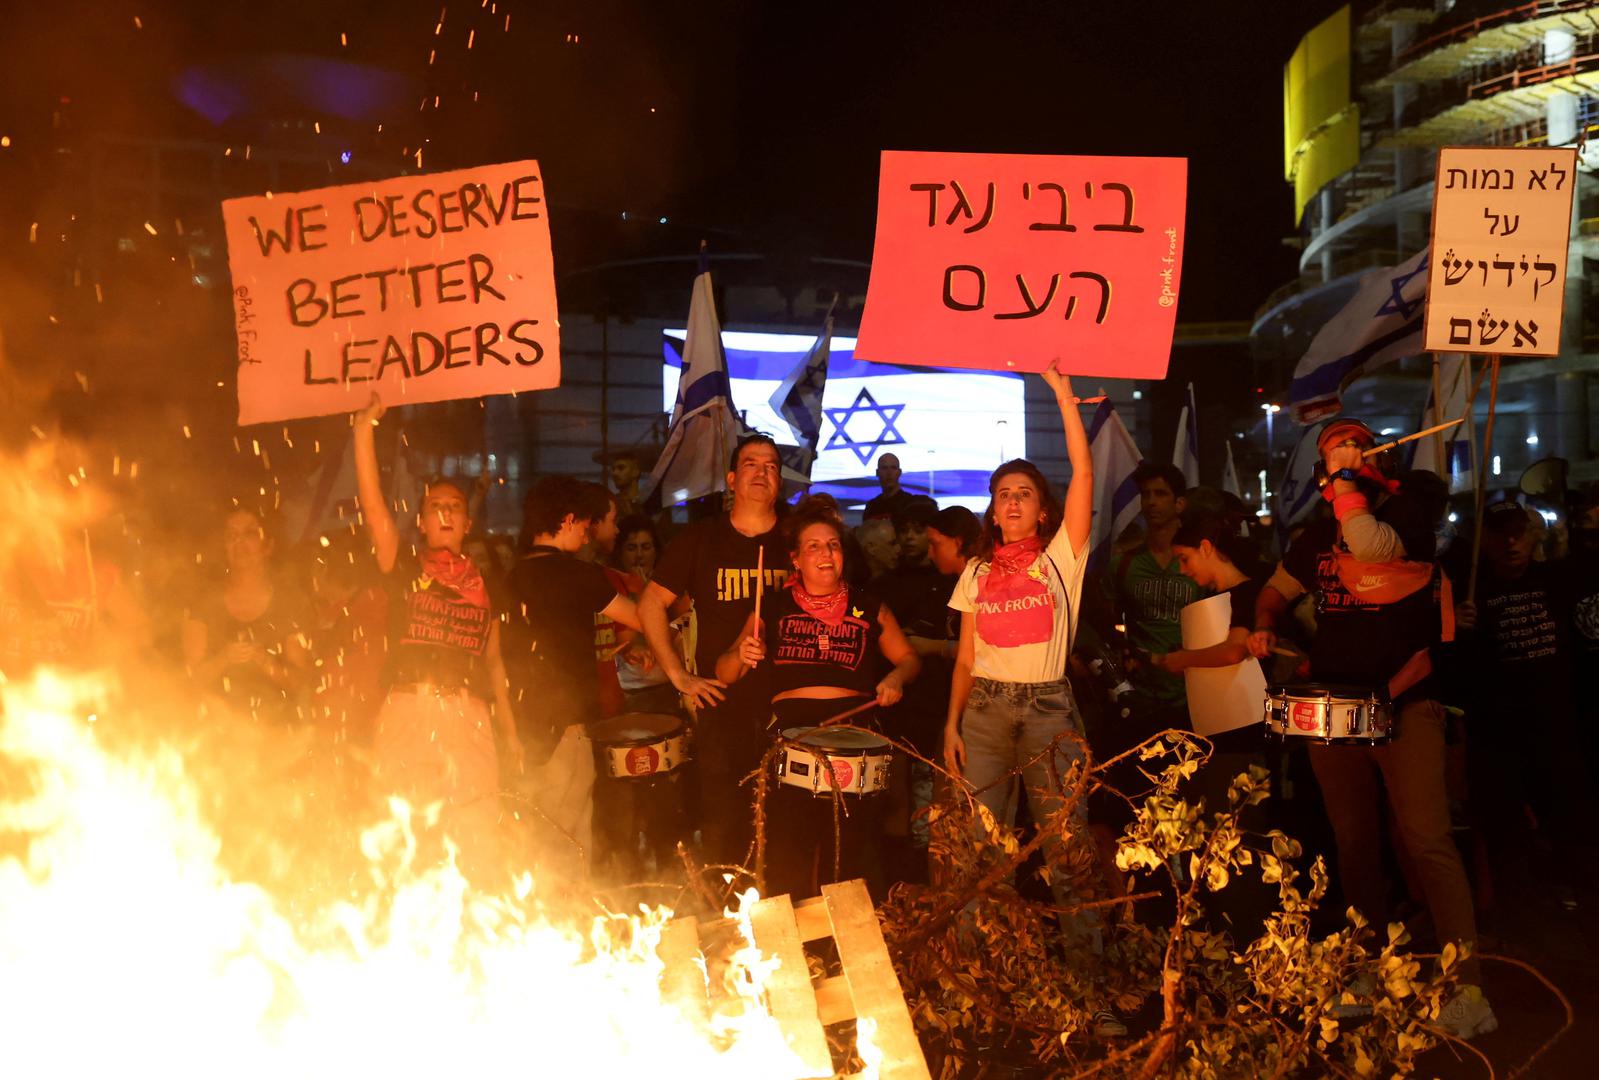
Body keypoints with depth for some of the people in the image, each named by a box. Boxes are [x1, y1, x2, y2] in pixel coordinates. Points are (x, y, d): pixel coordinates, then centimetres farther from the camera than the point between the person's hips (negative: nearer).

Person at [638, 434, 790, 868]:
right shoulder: (700, 538, 4)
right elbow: (651, 604, 9)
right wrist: (678, 675, 2)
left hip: (788, 705, 0)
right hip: (721, 702, 0)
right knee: (721, 827, 2)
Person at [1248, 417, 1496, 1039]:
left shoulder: (1409, 516, -2)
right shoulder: (1317, 537, 15)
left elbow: (1371, 544, -24)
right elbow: (1276, 591, 29)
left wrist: (1348, 477, -11)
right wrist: (1264, 628, 8)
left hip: (1404, 707, -5)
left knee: (1428, 842, -14)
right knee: (1354, 846, 8)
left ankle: (1468, 988, -12)